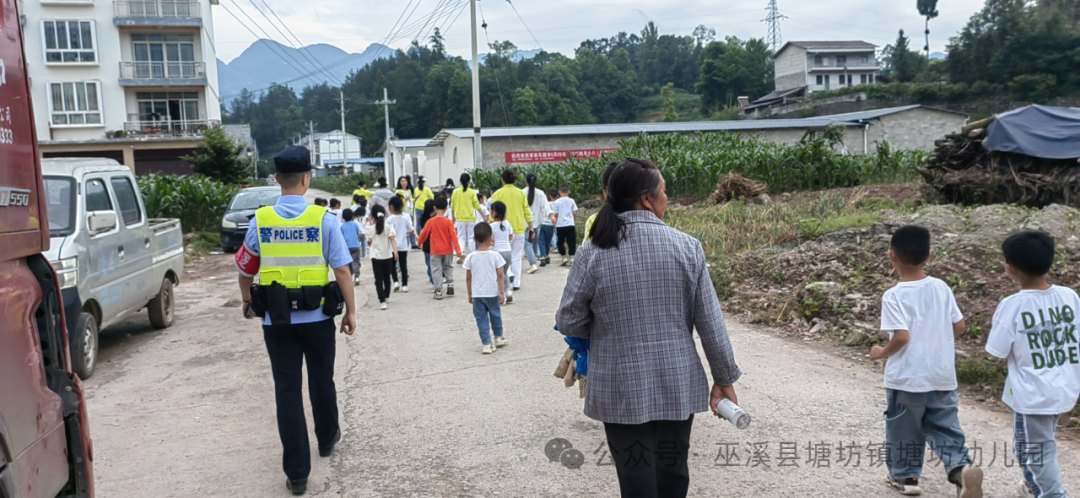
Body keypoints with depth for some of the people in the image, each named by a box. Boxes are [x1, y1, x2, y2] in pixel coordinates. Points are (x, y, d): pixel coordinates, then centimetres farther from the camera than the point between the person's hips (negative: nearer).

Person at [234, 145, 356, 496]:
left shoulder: (260, 220, -2)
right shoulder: (323, 219, -9)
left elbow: (245, 270, 8)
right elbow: (342, 270, -10)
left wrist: (247, 302, 25)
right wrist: (350, 311, 0)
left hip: (276, 320, 1)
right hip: (317, 317, -1)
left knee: (287, 389, 5)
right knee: (322, 380, 20)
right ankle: (327, 439, 42)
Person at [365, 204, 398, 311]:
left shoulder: (371, 229, -3)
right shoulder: (389, 227, -2)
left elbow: (370, 241, 10)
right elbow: (392, 239, -13)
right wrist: (395, 251, -21)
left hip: (376, 257, -2)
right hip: (388, 257, 2)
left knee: (379, 280, -2)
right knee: (386, 278, 20)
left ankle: (382, 301, -13)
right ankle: (386, 296, 38)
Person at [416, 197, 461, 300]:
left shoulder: (431, 221, -7)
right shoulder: (448, 222, -9)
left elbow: (424, 234, 4)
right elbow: (453, 236, -10)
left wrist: (419, 241, 24)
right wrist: (457, 249, -8)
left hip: (435, 251, -1)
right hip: (448, 250, 1)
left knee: (436, 270, 5)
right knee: (448, 267, 21)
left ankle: (438, 291, 4)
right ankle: (450, 283, 6)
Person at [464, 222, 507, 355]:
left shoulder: (470, 257, -5)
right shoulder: (495, 255, -8)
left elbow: (468, 278, 0)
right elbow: (500, 275, -7)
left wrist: (470, 294, 11)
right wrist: (502, 292, 1)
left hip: (477, 294, 0)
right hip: (492, 292, 0)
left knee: (481, 318, 7)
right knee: (495, 315, 19)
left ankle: (487, 343, 5)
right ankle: (499, 337, 36)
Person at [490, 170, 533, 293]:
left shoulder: (498, 193, -3)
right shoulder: (521, 193, 3)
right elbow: (527, 212, 3)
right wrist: (531, 228, 9)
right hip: (519, 229, 2)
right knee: (516, 257, 8)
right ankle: (516, 283, 8)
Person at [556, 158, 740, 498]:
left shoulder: (593, 254, -10)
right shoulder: (686, 246, -8)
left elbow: (569, 322, -4)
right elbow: (710, 322, -5)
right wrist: (725, 378, 6)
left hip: (621, 390, -1)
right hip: (677, 385, 1)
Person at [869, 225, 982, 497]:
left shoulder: (894, 296, -17)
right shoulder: (942, 288, 0)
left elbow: (901, 336, -25)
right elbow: (959, 326, 5)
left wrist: (882, 353, -8)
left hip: (906, 378, -4)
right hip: (942, 375, 5)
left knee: (904, 429, 13)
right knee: (945, 427, 14)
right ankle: (961, 467, -7)